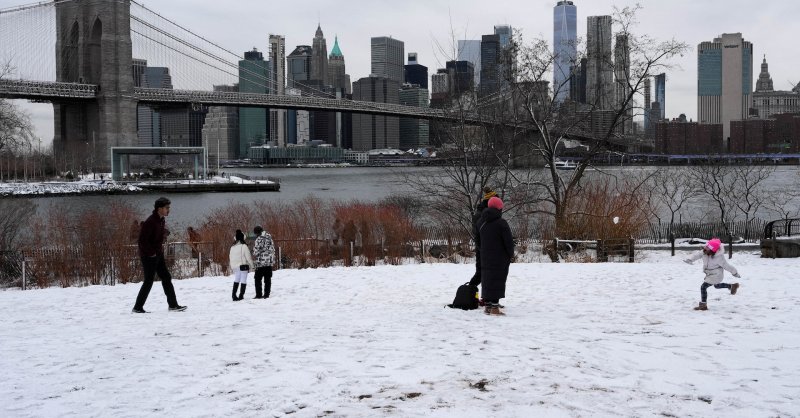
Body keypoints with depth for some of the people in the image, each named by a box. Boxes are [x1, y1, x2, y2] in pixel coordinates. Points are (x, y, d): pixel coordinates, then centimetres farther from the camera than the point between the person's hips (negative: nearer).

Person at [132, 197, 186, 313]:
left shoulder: (162, 220, 7)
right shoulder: (150, 222, -22)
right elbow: (142, 240, -23)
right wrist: (151, 253, -18)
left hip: (158, 255, 9)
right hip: (149, 256, -9)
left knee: (166, 278, 9)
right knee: (148, 281, -2)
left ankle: (173, 305, 14)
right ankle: (137, 307, 8)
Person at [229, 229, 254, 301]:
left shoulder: (232, 247, 6)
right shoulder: (244, 246, -11)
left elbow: (231, 258, 11)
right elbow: (248, 257, -10)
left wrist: (232, 267, 19)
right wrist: (251, 265, 2)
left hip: (235, 266, 5)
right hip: (243, 266, -5)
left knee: (236, 280, 15)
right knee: (243, 281, 1)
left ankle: (234, 294, 7)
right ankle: (241, 296, -3)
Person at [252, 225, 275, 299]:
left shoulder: (259, 239, -12)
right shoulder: (269, 238, 11)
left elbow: (257, 249, -13)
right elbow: (273, 249, 14)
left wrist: (254, 255, 8)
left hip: (261, 262, -7)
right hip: (269, 262, 7)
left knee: (258, 279, 2)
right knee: (268, 279, 9)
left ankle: (259, 295, -1)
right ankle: (266, 294, 8)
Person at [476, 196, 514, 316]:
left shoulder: (480, 222, 8)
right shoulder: (501, 223, -15)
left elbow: (478, 241, 17)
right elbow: (509, 241, -12)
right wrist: (510, 254, 3)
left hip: (485, 258, 6)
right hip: (500, 259, -6)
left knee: (487, 279, 11)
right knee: (498, 280, -4)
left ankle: (488, 305, 15)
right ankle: (494, 307, -7)